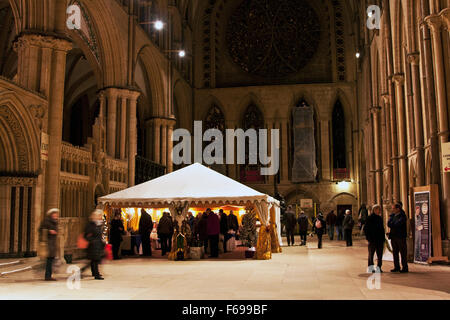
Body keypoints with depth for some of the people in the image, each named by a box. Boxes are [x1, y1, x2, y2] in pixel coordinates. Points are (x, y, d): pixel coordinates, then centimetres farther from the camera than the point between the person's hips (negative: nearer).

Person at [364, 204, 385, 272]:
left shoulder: (380, 218, 13)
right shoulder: (369, 218, -6)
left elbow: (382, 229, 18)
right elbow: (365, 229, -8)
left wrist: (383, 239, 12)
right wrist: (368, 238, -14)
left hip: (380, 240, 6)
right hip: (372, 239, -6)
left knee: (380, 254, 8)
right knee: (371, 253, 1)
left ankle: (379, 267, 15)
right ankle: (371, 267, 6)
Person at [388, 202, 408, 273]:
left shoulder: (402, 216, -6)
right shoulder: (392, 215, 14)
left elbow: (397, 224, -18)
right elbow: (389, 224, 4)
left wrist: (391, 224, -4)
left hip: (400, 237, -7)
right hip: (393, 236, 7)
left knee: (403, 252, -2)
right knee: (395, 252, 10)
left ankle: (405, 267, 4)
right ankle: (397, 267, 17)